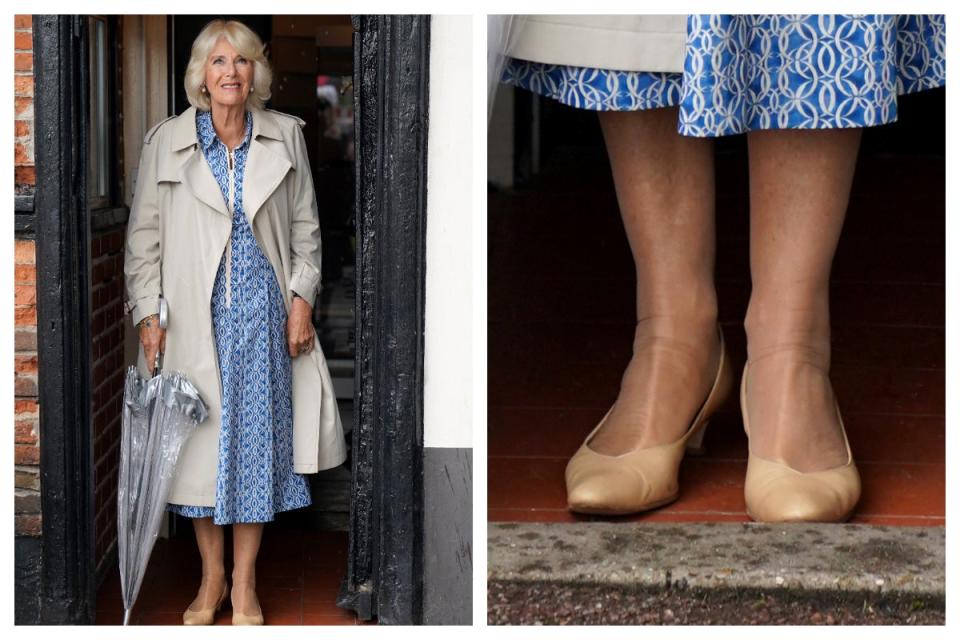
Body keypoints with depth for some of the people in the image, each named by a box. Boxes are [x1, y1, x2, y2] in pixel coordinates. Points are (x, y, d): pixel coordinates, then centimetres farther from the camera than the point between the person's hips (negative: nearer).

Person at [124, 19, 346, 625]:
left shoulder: (285, 136, 4)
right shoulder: (166, 142, 0)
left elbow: (305, 226, 9)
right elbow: (144, 237, 2)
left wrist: (302, 296, 0)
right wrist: (148, 314, -5)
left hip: (262, 310, 1)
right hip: (194, 314, 0)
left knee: (256, 437, 4)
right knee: (201, 440, 5)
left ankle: (245, 581, 15)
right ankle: (212, 577, 20)